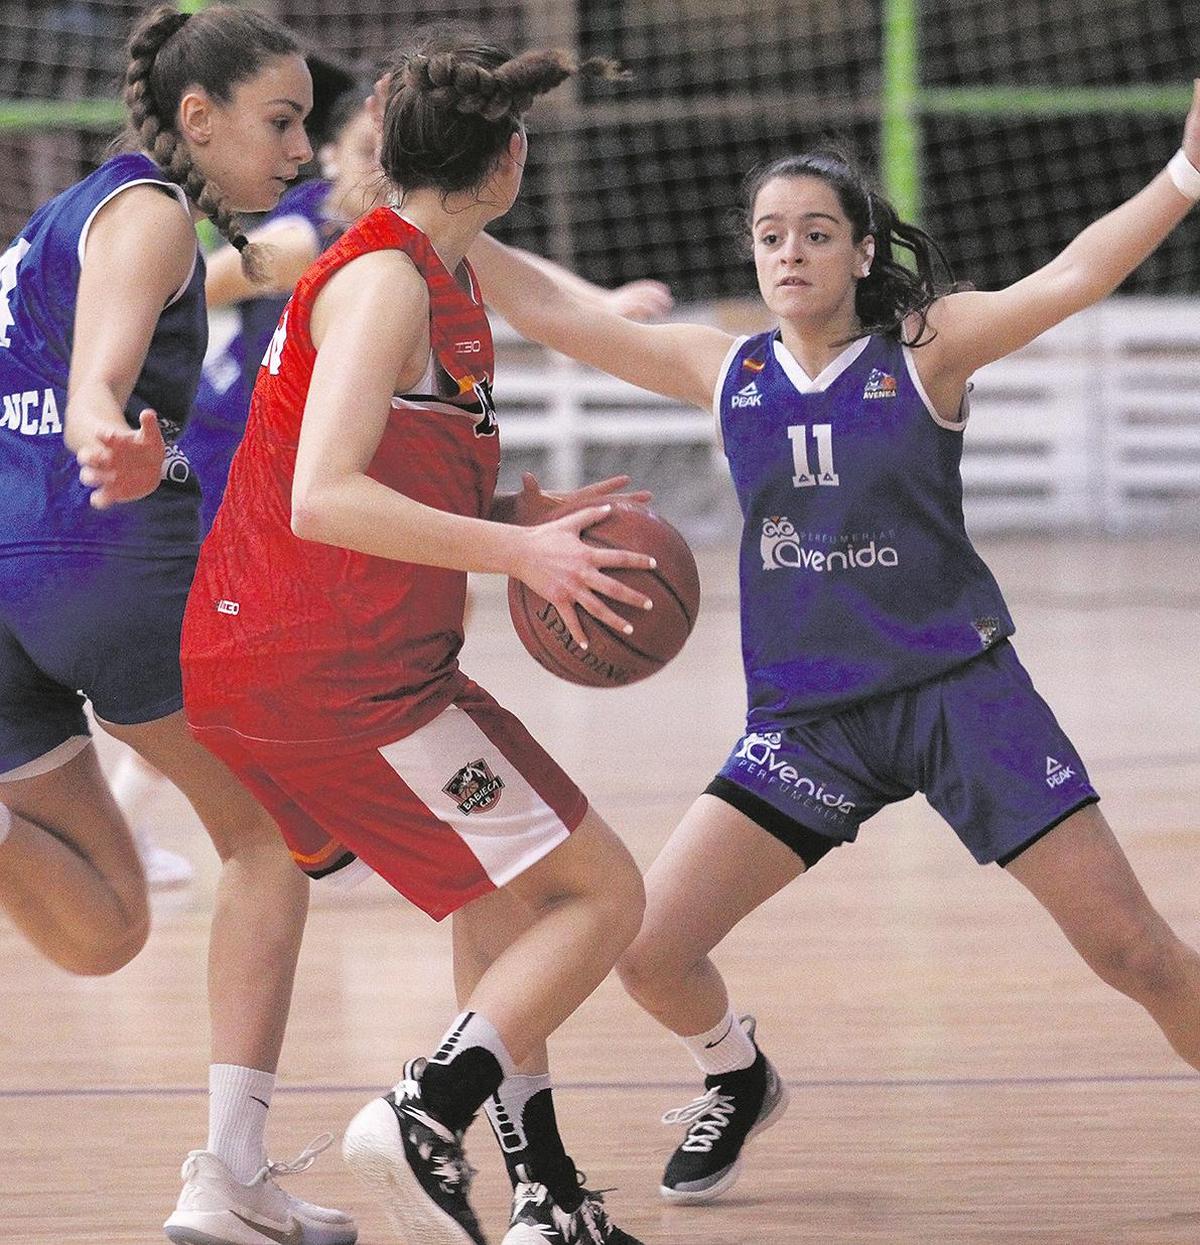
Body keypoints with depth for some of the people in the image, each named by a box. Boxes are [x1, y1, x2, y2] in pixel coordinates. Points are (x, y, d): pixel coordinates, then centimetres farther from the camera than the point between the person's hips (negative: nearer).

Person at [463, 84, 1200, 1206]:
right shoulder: (725, 372, 3)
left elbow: (1069, 281, -22)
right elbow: (548, 312, 5)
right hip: (805, 719, 3)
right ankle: (739, 1081, 28)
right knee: (650, 949, -4)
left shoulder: (925, 351, -7)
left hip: (956, 691, -3)